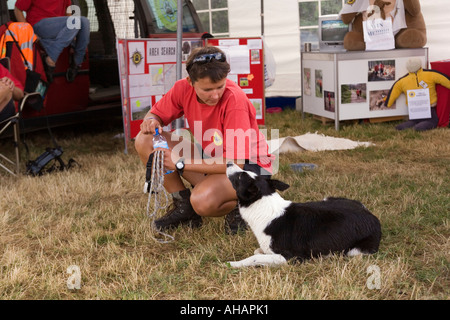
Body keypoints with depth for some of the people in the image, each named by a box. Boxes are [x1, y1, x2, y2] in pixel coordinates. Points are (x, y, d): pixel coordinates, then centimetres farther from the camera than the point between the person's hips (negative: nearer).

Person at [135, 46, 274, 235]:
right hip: (210, 157, 7)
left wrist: (181, 163, -27)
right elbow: (157, 113, 6)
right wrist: (151, 121, -21)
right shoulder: (183, 89, -13)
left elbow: (235, 163, -30)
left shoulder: (234, 100, -29)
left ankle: (240, 206, -2)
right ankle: (184, 207, 3)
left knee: (203, 201, -38)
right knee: (145, 141, -8)